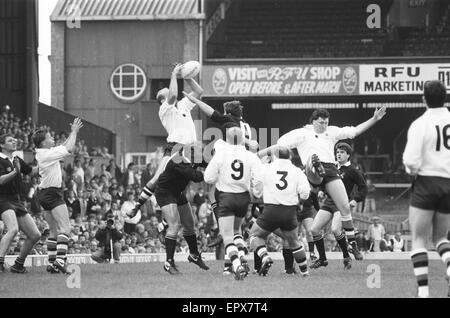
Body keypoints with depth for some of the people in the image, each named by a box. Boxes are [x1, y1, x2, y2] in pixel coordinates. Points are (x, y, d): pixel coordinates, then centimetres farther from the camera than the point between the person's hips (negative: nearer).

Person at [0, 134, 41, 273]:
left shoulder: (17, 160, 14)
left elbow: (32, 171, 28)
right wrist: (15, 172, -35)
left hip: (17, 202, 8)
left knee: (35, 235, 4)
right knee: (13, 229, -33)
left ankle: (18, 265, 16)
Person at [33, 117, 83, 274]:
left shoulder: (42, 153, 12)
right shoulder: (47, 154, -16)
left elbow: (63, 147, 24)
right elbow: (68, 149, -16)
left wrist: (73, 133, 18)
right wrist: (74, 132, -4)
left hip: (44, 194, 10)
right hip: (53, 193, -10)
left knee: (54, 231, 13)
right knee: (64, 227, -15)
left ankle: (51, 263, 10)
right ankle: (60, 260, -29)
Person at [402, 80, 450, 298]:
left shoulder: (420, 124, -11)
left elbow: (411, 161, -17)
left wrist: (411, 170, 5)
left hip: (427, 183, -4)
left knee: (418, 239, 5)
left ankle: (423, 290, -5)